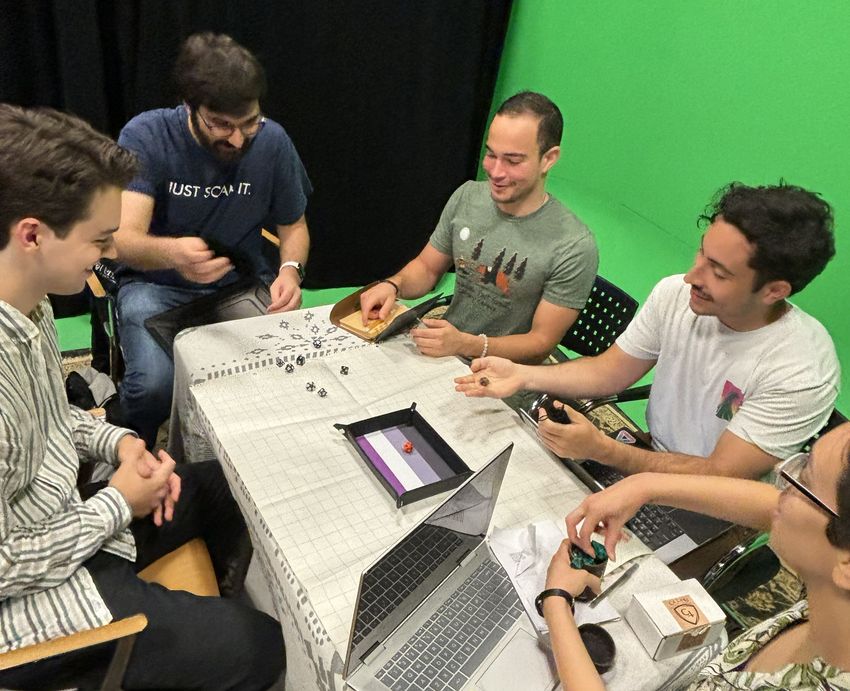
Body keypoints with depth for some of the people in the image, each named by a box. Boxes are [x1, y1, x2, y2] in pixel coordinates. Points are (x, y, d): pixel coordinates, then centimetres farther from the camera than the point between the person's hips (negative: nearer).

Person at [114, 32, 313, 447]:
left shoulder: (272, 141, -8)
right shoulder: (145, 137, -16)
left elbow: (293, 226, 5)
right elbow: (123, 240, -26)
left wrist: (291, 268, -19)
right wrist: (171, 253, -50)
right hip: (157, 285, -2)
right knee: (154, 384, -29)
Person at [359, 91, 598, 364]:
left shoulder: (574, 248, -18)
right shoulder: (467, 196, -1)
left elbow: (541, 342, -14)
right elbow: (427, 267, 11)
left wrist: (465, 345, -30)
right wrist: (393, 285, -12)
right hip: (440, 351, 6)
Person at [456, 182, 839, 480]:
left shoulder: (803, 370, -26)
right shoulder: (674, 294, -11)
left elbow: (721, 476, -24)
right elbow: (608, 371, 0)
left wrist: (602, 449, -32)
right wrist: (522, 375, -14)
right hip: (650, 460, 5)